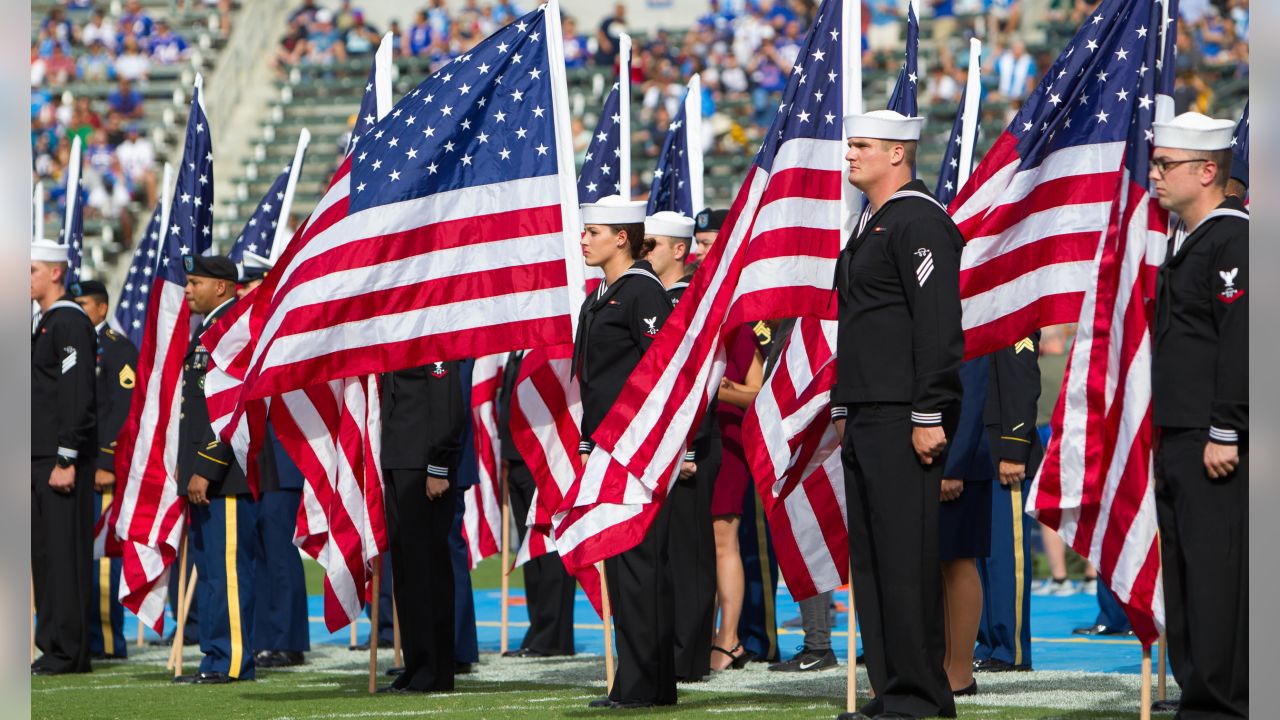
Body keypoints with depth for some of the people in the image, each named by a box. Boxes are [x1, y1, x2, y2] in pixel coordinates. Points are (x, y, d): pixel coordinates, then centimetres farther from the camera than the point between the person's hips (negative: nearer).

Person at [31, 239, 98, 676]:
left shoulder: (71, 323, -11)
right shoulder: (38, 324, 19)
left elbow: (78, 394, -18)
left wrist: (66, 460, -21)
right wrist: (40, 460, 19)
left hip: (63, 460, -10)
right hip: (38, 460, 10)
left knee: (65, 554, -7)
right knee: (44, 555, 9)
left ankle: (67, 653, -6)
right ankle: (54, 650, 13)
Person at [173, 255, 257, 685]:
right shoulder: (205, 330, 19)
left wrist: (206, 469, -21)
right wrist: (190, 472, 21)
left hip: (226, 476, -11)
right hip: (205, 476, 11)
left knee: (228, 571, -8)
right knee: (208, 570, 12)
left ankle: (232, 662, -6)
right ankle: (217, 660, 16)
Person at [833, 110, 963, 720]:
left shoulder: (919, 221, -10)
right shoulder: (870, 225, 21)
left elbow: (939, 325, -17)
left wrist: (929, 417, -21)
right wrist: (844, 409, 22)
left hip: (902, 421, -10)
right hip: (866, 419, 10)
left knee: (906, 558, -9)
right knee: (869, 556, 9)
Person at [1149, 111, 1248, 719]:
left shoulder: (1234, 240, -12)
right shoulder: (1184, 241, 19)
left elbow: (1241, 343, -19)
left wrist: (1224, 435, -21)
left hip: (1218, 448, -10)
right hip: (1178, 444, 10)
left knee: (1217, 575, -9)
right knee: (1182, 576, 11)